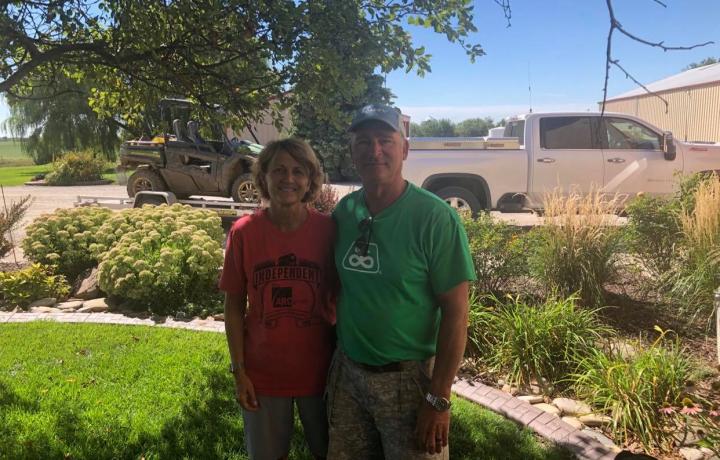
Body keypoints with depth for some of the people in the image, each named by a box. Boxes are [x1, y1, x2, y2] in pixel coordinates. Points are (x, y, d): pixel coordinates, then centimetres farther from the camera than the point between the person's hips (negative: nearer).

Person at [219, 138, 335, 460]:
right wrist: (238, 370, -4)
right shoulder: (243, 232, -11)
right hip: (262, 373, 0)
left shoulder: (327, 230, -11)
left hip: (318, 369, 0)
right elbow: (234, 306, -4)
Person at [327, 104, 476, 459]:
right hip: (347, 371, 5)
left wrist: (438, 399, -16)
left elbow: (456, 313, -15)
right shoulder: (344, 211, -1)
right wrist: (333, 357, 7)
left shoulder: (435, 217, -16)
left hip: (408, 377, -4)